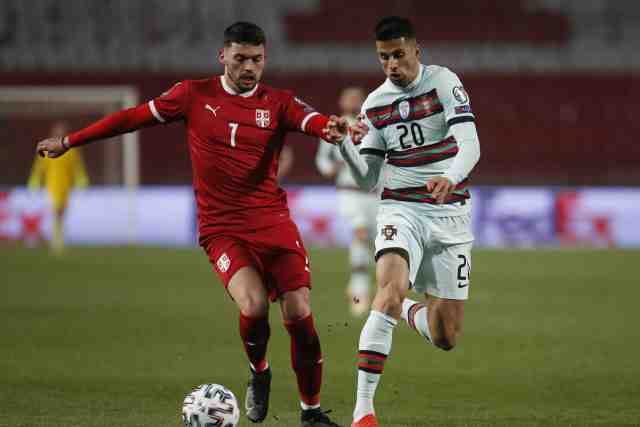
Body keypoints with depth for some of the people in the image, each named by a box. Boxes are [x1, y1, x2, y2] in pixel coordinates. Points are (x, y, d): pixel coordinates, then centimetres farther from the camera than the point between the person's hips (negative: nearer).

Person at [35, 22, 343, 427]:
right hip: (221, 229, -1)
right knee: (254, 306, -24)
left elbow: (315, 122, -18)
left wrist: (336, 128, -44)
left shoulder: (278, 103, 1)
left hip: (273, 222, 1)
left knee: (299, 313, -6)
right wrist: (68, 142, 17)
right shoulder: (194, 96, 3)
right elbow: (134, 117, 11)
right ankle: (259, 374, 9)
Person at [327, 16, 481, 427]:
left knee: (446, 338, 2)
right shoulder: (375, 104, 5)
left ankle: (408, 311, 39)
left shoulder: (443, 82, -7)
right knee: (390, 287, -31)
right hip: (401, 210, 1)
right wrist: (346, 143, -11)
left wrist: (451, 178, -40)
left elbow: (470, 144, -19)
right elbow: (368, 179, 7)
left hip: (450, 214, -1)